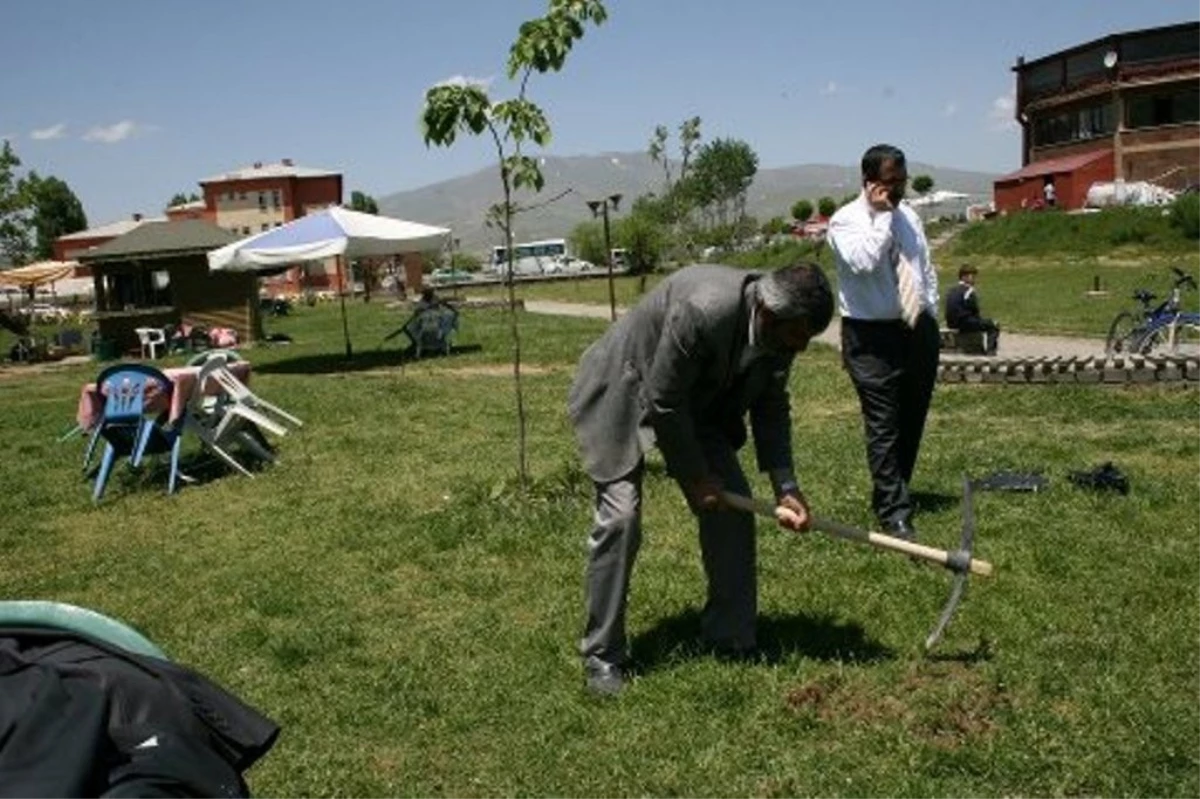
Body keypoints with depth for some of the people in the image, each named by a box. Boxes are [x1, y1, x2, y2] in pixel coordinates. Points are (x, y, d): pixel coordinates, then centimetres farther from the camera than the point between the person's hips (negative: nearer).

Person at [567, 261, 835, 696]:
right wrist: (695, 477, -18)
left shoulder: (779, 326, -15)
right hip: (624, 395, -7)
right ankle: (601, 655, 2)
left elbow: (770, 405, -2)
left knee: (731, 505, 0)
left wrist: (785, 487, -10)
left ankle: (730, 635, 15)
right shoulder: (700, 311, -38)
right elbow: (662, 403, -28)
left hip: (697, 401, 7)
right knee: (619, 517, -14)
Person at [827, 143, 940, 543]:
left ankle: (892, 493, 30)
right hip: (872, 336, -7)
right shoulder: (845, 221, -7)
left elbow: (926, 270, 19)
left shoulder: (908, 216, 13)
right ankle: (895, 513, -2)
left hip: (918, 329, 7)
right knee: (884, 426, -8)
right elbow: (863, 262, -26)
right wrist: (881, 216, -16)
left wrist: (931, 320, 14)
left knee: (912, 421, 13)